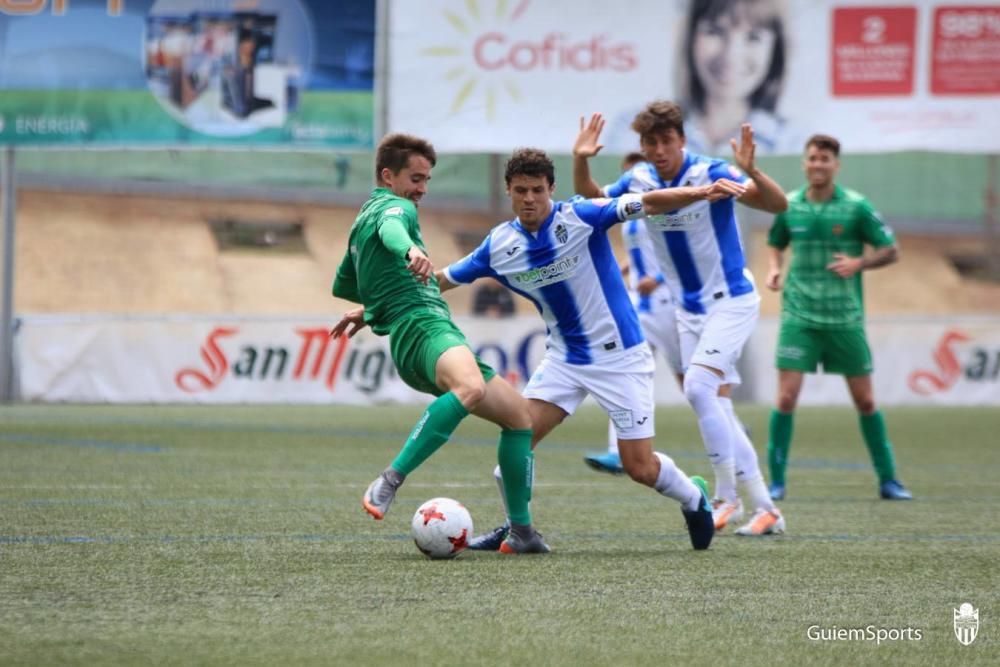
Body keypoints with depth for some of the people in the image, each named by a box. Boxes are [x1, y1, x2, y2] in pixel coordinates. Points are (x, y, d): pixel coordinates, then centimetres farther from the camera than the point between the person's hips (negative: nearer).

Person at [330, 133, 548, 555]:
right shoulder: (394, 206, 2)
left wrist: (372, 305, 62)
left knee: (519, 414, 12)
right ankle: (388, 484, -42)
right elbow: (391, 229, -25)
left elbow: (343, 285, 44)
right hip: (424, 327, -11)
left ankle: (521, 531, 9)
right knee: (470, 388, -41)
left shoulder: (362, 222, 31)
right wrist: (410, 251, -47)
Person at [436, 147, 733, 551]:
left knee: (640, 468, -4)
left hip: (619, 356, -4)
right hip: (564, 358, 4)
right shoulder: (498, 246, -3)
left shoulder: (579, 216, -17)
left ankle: (694, 498, 27)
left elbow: (649, 203, -25)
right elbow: (442, 280, 9)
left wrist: (702, 192, -41)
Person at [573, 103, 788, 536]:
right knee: (715, 409, 5)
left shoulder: (711, 174, -19)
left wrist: (751, 172, -46)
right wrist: (581, 162, -8)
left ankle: (727, 497, -13)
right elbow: (591, 203, 12)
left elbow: (777, 205, -26)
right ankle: (765, 509, 11)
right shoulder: (639, 183, -2)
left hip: (731, 301, -7)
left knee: (698, 387, -23)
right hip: (690, 310, 7)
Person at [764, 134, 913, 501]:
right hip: (799, 315, 1)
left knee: (865, 401, 5)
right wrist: (774, 268, -1)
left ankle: (888, 480, 17)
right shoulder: (788, 205, 3)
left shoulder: (856, 206, -4)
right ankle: (776, 481, 1)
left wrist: (858, 263, -17)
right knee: (786, 397, -9)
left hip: (845, 317, -1)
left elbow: (890, 251, 0)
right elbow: (775, 244, 20)